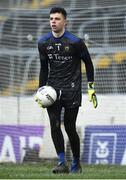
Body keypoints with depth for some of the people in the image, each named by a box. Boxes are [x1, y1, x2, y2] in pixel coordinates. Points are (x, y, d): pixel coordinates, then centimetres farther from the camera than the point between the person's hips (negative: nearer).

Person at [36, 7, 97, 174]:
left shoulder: (75, 42, -8)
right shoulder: (43, 42, 4)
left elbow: (88, 63, 3)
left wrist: (91, 87, 1)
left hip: (72, 91, -3)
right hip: (52, 89, 3)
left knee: (70, 128, 1)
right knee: (54, 125, -14)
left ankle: (76, 164, 19)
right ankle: (62, 163, -11)